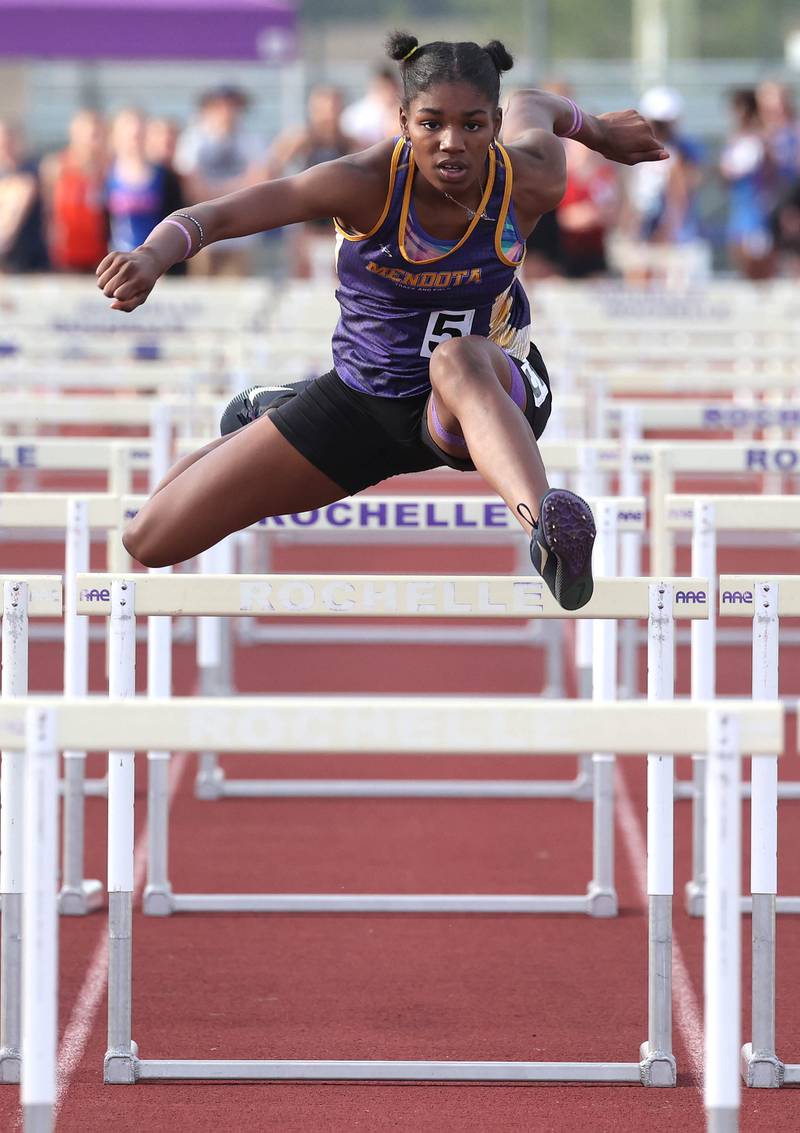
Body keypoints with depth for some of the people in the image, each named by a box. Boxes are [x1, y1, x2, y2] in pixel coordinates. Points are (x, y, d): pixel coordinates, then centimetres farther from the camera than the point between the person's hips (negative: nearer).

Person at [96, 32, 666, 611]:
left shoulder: (531, 183, -19)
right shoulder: (366, 183, -24)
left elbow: (535, 106, 7)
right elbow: (216, 217, -31)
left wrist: (599, 129, 29)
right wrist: (152, 258, -53)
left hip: (494, 387, -2)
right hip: (363, 398, 2)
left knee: (458, 360, -44)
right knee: (151, 540, 4)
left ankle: (546, 522, -71)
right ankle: (267, 415, 39)